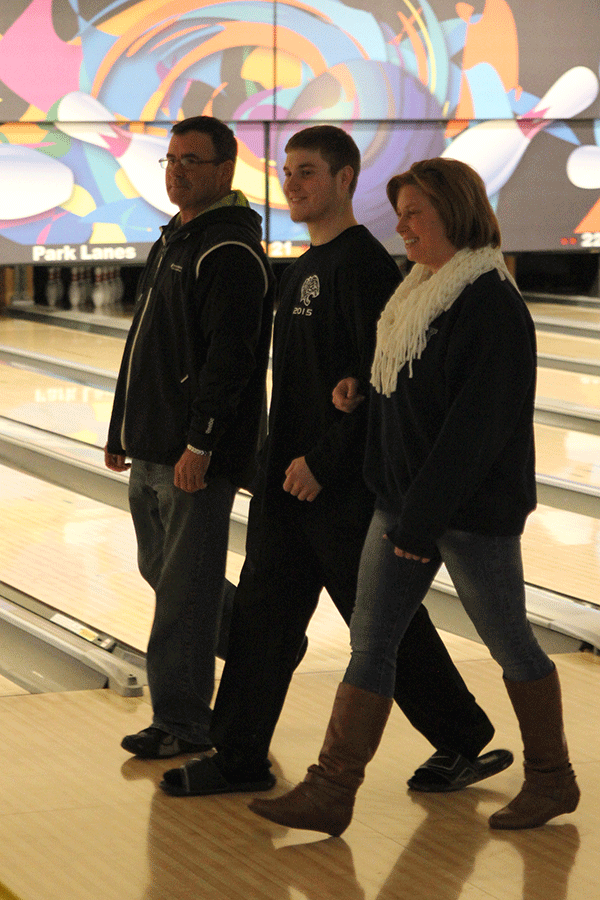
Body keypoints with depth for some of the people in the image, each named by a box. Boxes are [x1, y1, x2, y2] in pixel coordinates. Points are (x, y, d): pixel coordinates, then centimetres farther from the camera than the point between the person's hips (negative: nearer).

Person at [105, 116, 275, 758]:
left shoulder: (230, 253, -15)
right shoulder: (174, 240, 17)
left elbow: (229, 358, -21)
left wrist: (199, 444, -24)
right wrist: (124, 429, 21)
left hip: (195, 456, -10)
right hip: (151, 449, 10)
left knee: (183, 587, -5)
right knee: (162, 571, 18)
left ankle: (181, 722, 2)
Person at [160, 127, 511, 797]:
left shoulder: (363, 264, -16)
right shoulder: (302, 269, 13)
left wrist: (322, 462, -21)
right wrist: (280, 460, 16)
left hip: (344, 484, -9)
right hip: (289, 474, 9)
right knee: (261, 609, 8)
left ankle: (464, 741, 18)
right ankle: (239, 759, 15)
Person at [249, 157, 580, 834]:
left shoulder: (493, 306, -18)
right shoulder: (419, 292, 9)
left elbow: (477, 424, -22)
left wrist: (422, 519, -22)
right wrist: (362, 389, 3)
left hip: (471, 511, -8)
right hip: (402, 499, 8)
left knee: (509, 644, 7)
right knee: (370, 639, 4)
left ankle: (552, 780, 25)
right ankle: (330, 792, 6)